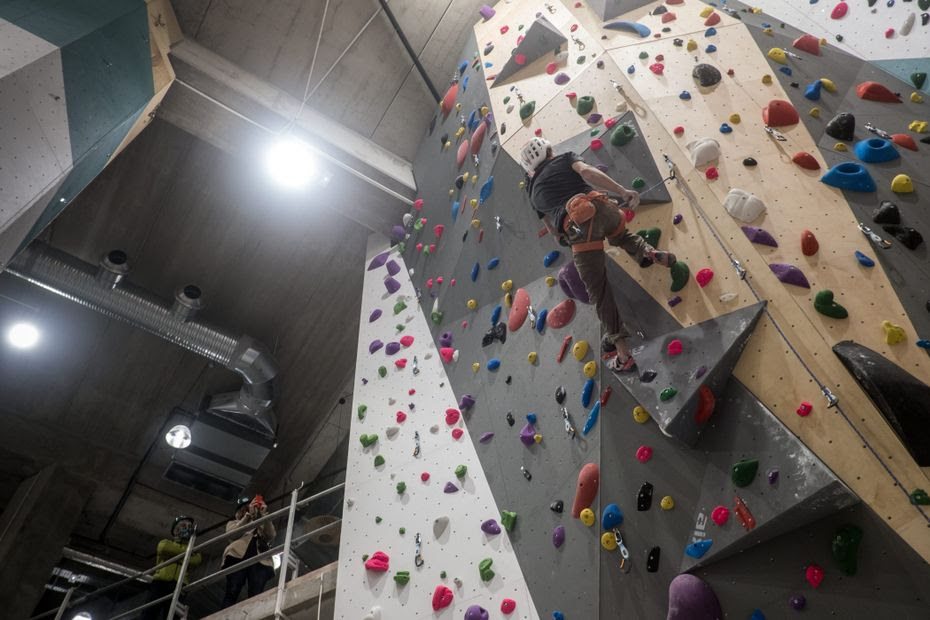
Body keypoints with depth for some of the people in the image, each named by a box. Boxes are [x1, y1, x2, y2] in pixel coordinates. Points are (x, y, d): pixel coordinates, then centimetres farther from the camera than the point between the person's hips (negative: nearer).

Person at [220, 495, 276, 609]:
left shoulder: (262, 525, 34)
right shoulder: (233, 523, 33)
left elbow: (270, 536, 11)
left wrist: (264, 515, 1)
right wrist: (248, 514, 0)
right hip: (238, 555, 0)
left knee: (256, 595, -19)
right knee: (232, 592, -19)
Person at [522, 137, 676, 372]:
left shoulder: (534, 191, 32)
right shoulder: (564, 158, 27)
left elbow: (554, 231, 36)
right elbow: (587, 171, 3)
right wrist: (623, 191, -5)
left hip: (577, 225, -1)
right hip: (600, 207, 1)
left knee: (599, 293, 5)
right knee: (621, 235, 40)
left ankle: (623, 354, 1)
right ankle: (648, 252, 11)